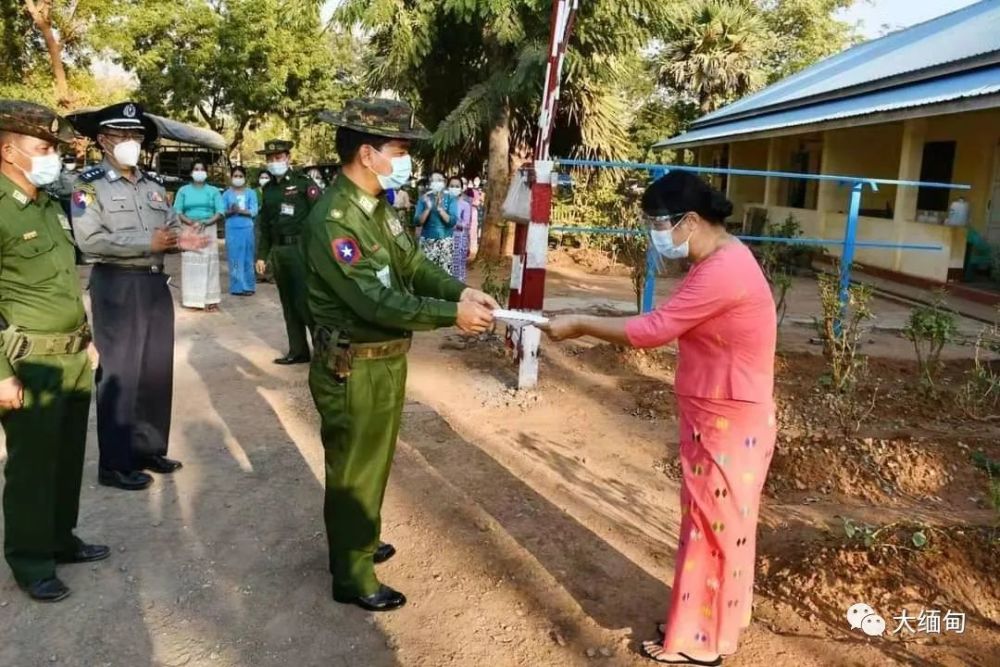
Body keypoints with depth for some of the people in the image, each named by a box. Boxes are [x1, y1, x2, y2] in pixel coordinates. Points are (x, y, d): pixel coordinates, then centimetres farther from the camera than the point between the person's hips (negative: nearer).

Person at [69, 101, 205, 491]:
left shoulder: (153, 186, 14)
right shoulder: (89, 184, -6)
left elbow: (170, 228, 14)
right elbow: (89, 240, -17)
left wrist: (181, 240, -10)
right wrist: (148, 242, -19)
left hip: (155, 284, 7)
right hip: (116, 287, -6)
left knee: (157, 370, 12)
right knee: (120, 374, -1)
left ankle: (150, 448, 27)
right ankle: (115, 464, 10)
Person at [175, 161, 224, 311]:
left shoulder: (213, 191, 8)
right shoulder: (183, 190, 9)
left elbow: (220, 211, 0)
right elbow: (177, 211, 2)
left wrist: (206, 222, -16)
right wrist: (191, 222, -15)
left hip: (209, 230, 0)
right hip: (189, 231, 0)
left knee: (209, 263, -2)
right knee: (191, 264, -2)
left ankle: (210, 300, -1)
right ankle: (193, 299, 1)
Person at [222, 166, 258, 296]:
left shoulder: (250, 193, 5)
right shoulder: (227, 194, 6)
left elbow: (254, 211, -3)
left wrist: (241, 211, -18)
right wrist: (231, 211, -18)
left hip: (247, 228, 0)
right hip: (232, 229, 0)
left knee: (247, 257, 4)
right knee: (235, 258, 0)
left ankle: (248, 286, 12)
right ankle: (238, 286, 5)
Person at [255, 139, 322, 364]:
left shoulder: (304, 184, -6)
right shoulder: (268, 189, 13)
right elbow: (265, 226, 17)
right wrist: (262, 255, 13)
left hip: (301, 248, -6)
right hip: (278, 251, 7)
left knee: (305, 301, -7)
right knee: (288, 303, 11)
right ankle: (298, 350, 20)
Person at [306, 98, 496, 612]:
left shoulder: (379, 206, 5)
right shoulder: (332, 219, -24)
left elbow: (414, 266, 7)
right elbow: (373, 301, -30)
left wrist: (461, 291, -11)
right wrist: (452, 315, -28)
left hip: (386, 359, 9)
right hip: (353, 368, -9)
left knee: (375, 461, 23)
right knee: (352, 469, 7)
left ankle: (362, 543, 44)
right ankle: (352, 577, 25)